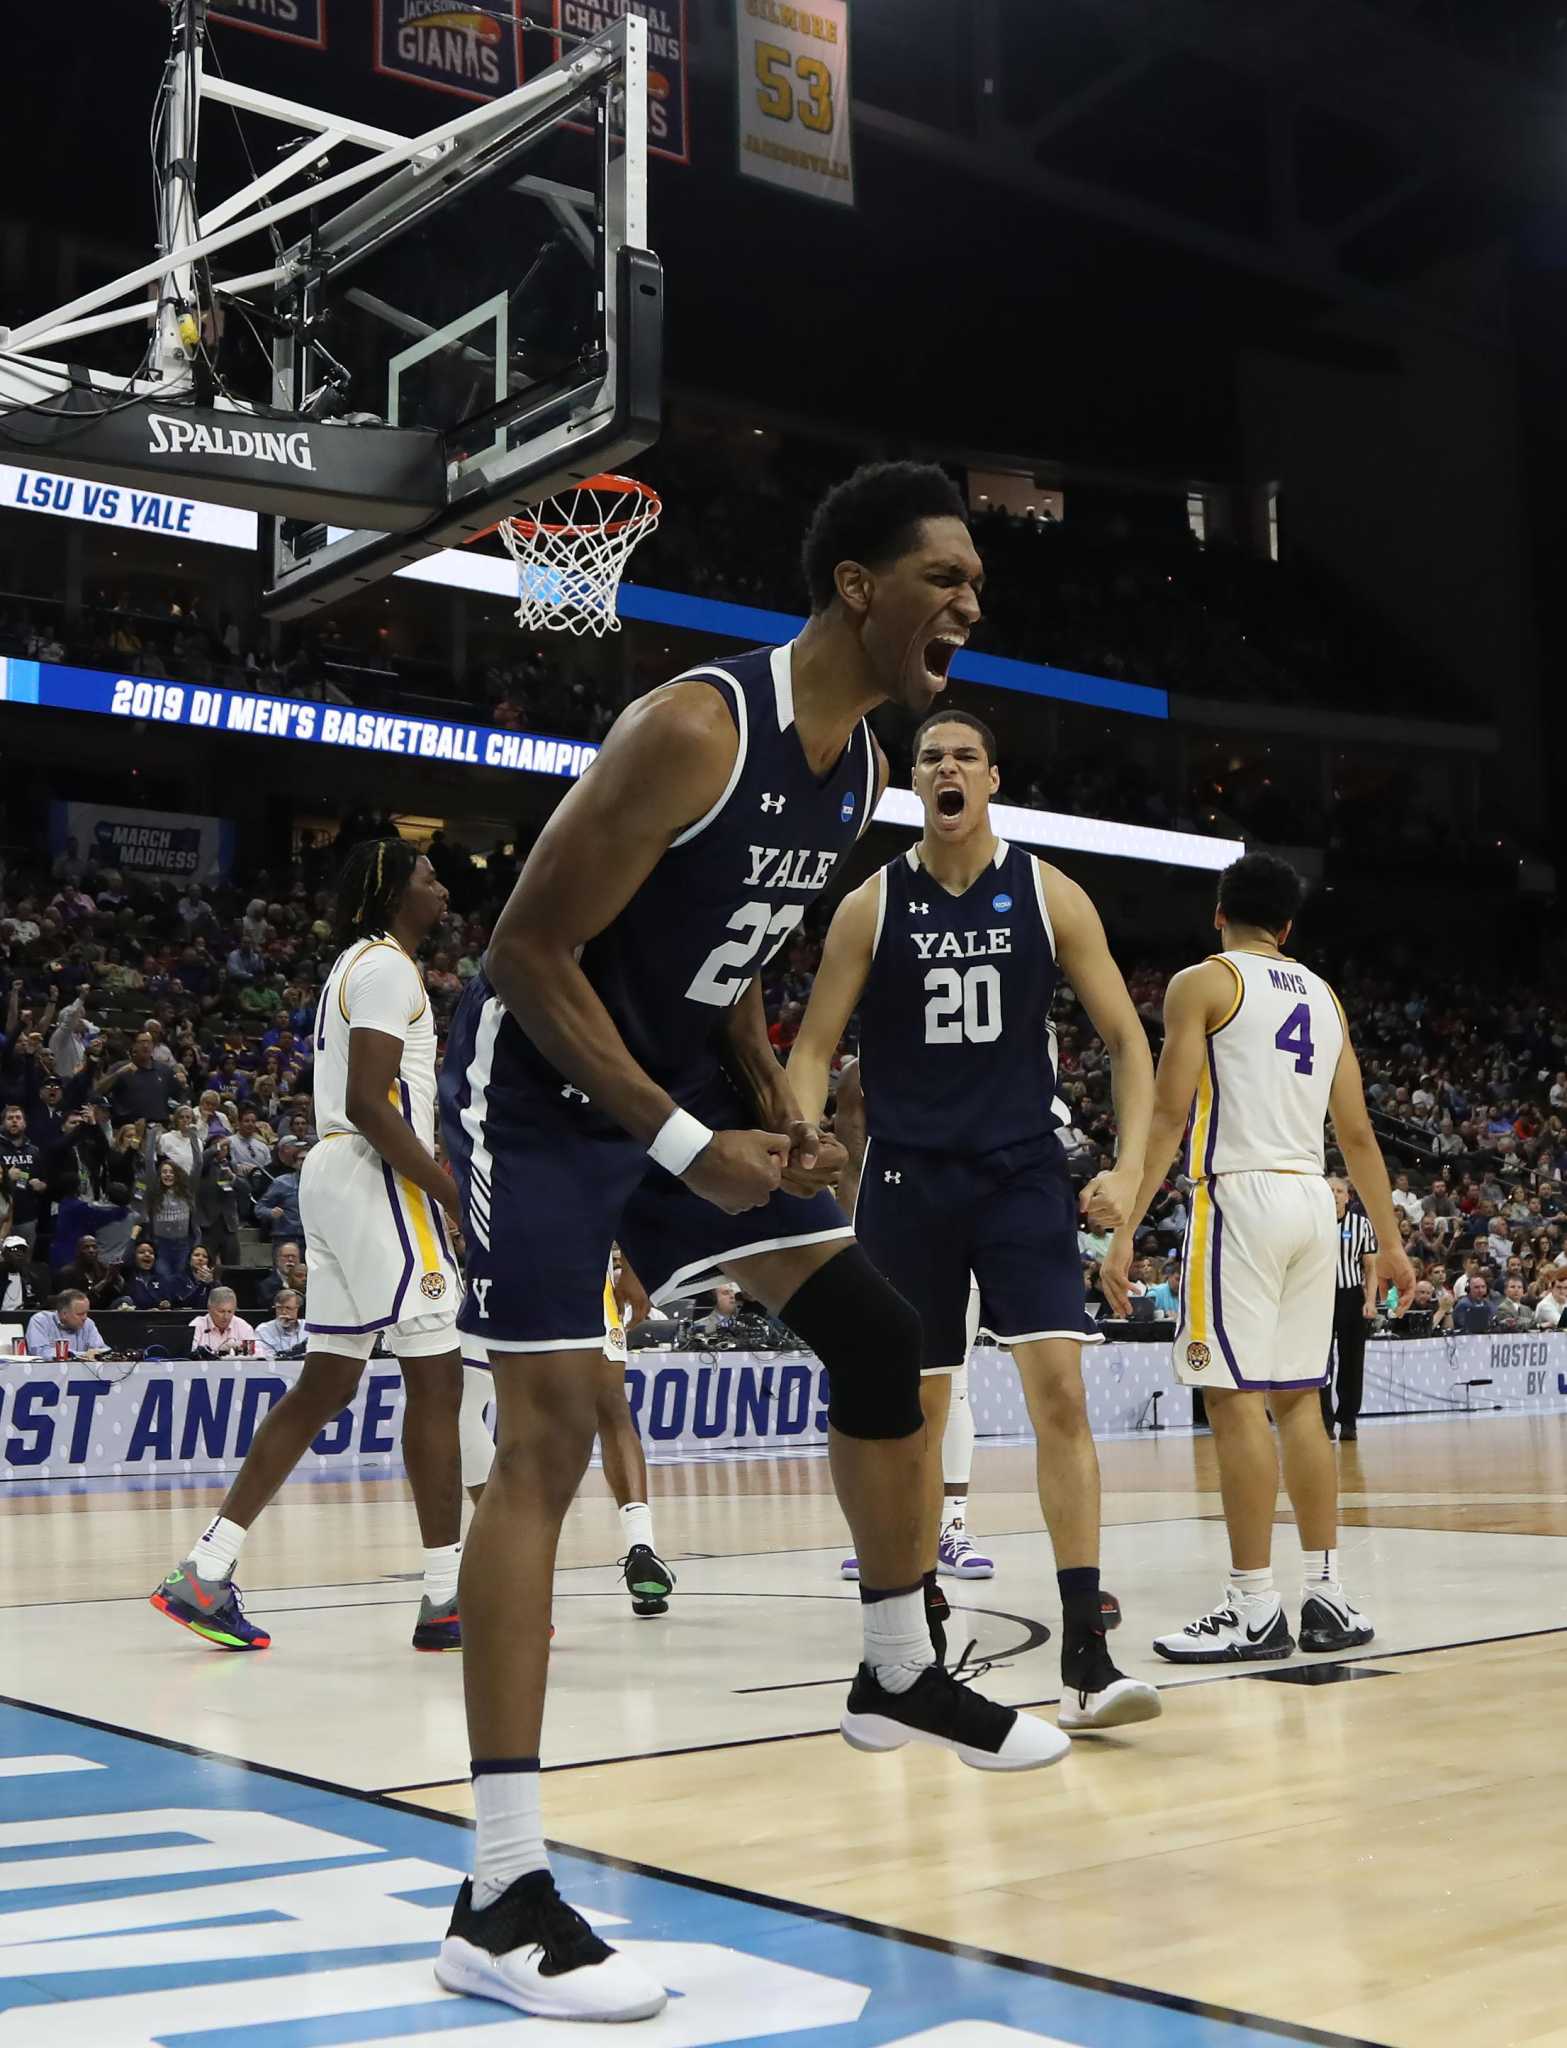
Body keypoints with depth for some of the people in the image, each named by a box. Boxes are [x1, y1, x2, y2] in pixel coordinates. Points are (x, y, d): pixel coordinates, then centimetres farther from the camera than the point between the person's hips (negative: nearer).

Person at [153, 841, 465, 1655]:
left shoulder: (358, 963, 23)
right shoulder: (386, 966, -9)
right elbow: (366, 1102, -19)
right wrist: (457, 1192, -20)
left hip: (336, 1173, 10)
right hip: (377, 1177, -10)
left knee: (325, 1384, 9)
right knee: (436, 1377, -6)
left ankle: (205, 1571, 8)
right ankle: (448, 1598, -3)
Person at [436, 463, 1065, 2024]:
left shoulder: (858, 769, 3)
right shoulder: (695, 728, -25)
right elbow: (530, 953, -23)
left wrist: (778, 1117, 0)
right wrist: (689, 1148, -26)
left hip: (675, 1077, 9)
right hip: (539, 1081, -9)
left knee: (875, 1329, 7)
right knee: (548, 1438, -15)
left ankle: (898, 1676, 27)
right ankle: (500, 1900, -11)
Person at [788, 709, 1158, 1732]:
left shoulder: (1048, 894, 1)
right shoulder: (872, 905, 2)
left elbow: (1129, 1040, 4)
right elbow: (814, 1049, 4)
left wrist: (1129, 1167, -8)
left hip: (1024, 1175, -1)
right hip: (908, 1179, 1)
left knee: (1060, 1390, -14)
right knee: (915, 1410, 7)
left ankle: (1086, 1657, -12)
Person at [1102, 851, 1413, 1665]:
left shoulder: (1202, 983, 0)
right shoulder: (1322, 996, 18)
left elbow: (1169, 1116, -10)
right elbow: (1357, 1132, 17)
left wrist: (1125, 1229, -11)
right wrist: (1390, 1239, 22)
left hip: (1241, 1195, -7)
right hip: (1313, 1201, 7)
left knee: (1236, 1400, -6)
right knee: (1298, 1400, 12)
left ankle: (1253, 1610, -5)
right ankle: (1327, 1595, 13)